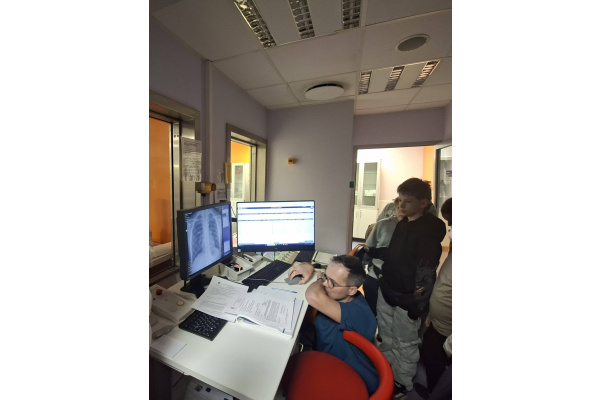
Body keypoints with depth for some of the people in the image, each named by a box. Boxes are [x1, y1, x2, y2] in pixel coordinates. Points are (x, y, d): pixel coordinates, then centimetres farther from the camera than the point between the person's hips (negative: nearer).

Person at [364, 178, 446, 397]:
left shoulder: (430, 230, -19)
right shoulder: (403, 223, 4)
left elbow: (426, 272, -19)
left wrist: (418, 305, -16)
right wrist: (372, 251, 4)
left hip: (407, 299, -7)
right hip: (387, 290, 7)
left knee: (404, 344, 15)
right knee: (386, 336, 23)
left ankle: (402, 384, 39)